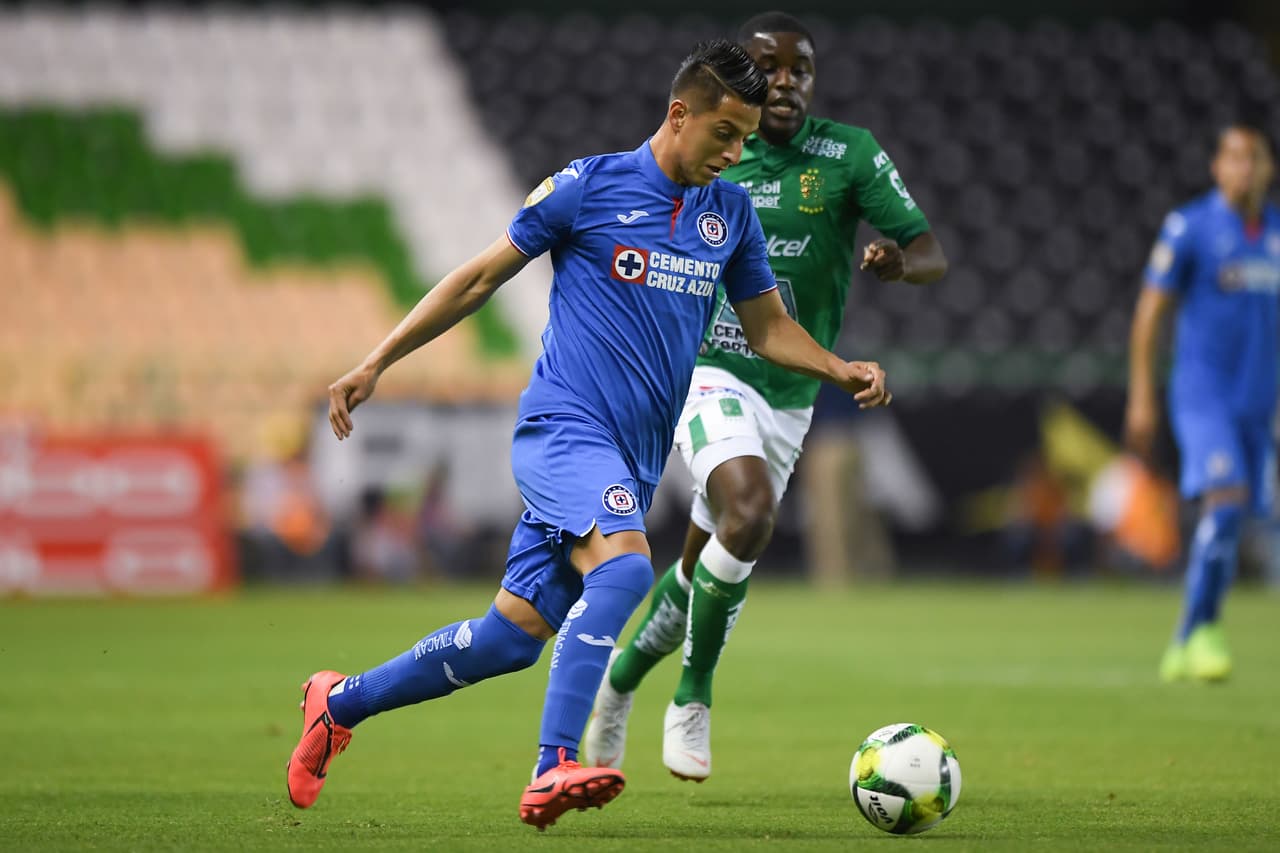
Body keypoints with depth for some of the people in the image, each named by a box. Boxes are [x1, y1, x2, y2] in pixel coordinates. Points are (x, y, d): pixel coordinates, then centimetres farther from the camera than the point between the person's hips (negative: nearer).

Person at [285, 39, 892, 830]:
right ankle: (555, 769, -35)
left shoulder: (730, 210, 13)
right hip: (566, 427, -6)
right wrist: (375, 363, 3)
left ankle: (340, 703, 22)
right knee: (623, 566, -32)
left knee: (514, 635, 3)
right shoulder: (588, 185, -3)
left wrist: (840, 370, 2)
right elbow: (482, 277, 4)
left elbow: (768, 326, 22)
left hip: (635, 458, 6)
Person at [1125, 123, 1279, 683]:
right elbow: (1149, 314, -4)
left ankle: (1184, 647, 16)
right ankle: (1200, 631, -15)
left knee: (1227, 530, 6)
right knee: (1225, 502, -22)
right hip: (1203, 393, -5)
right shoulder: (1189, 227, -6)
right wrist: (1141, 400, -8)